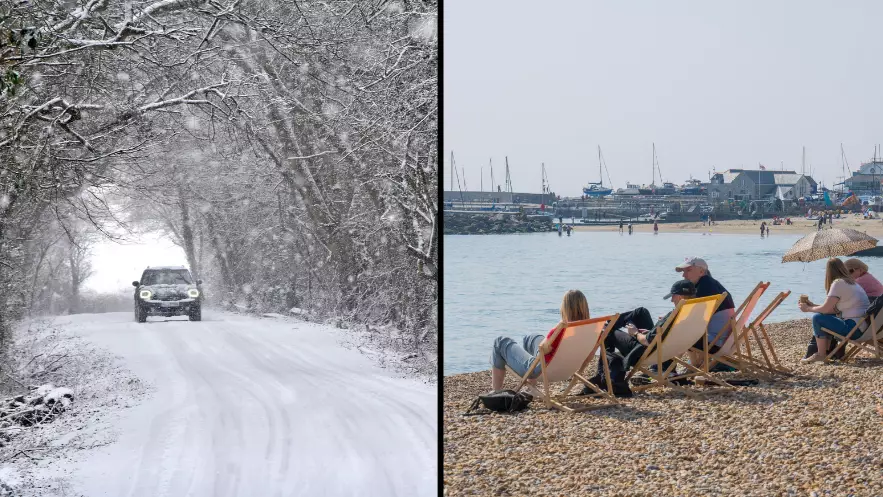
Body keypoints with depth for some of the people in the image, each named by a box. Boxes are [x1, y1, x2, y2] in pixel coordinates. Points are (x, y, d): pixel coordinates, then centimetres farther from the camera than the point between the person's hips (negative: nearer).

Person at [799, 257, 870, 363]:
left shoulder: (838, 283, -11)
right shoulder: (852, 283, 18)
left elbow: (825, 309, -11)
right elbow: (834, 310, 17)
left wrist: (808, 309, 6)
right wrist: (812, 306, 18)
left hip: (855, 328, -10)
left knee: (817, 318, -5)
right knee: (825, 319, 23)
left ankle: (820, 355, 2)